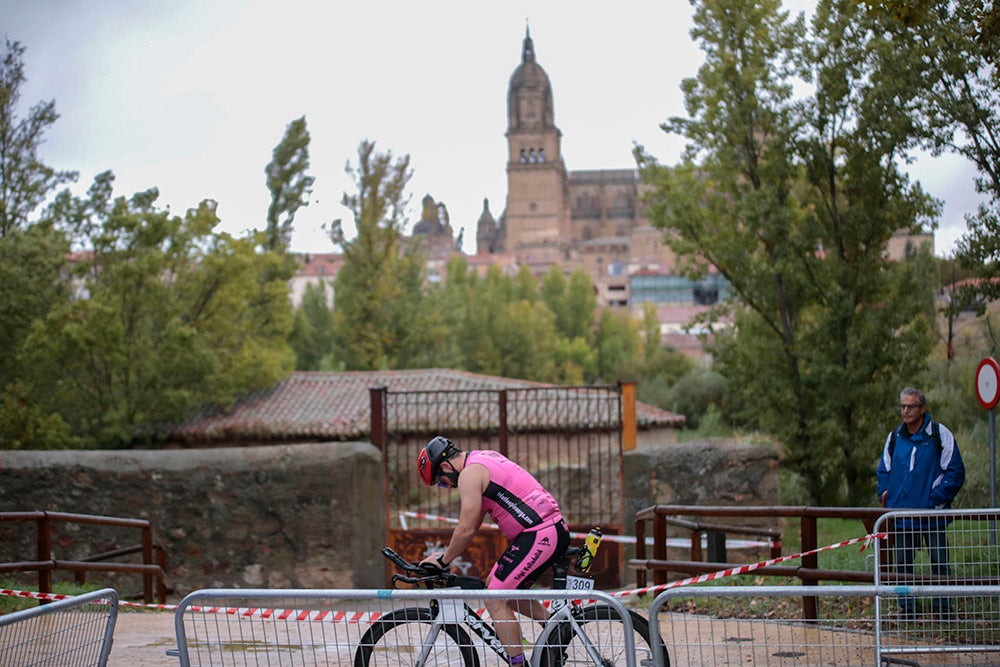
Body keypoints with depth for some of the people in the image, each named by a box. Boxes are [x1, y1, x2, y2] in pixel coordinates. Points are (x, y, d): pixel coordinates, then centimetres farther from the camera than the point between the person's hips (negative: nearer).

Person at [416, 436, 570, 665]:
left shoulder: (470, 474, -10)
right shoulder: (484, 458, 21)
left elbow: (467, 528, -13)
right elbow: (475, 522, 26)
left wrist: (443, 560, -1)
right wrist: (449, 554, 25)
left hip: (538, 535, -10)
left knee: (495, 600, -6)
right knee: (500, 588, 21)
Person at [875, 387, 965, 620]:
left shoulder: (939, 434, -3)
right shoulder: (894, 437, 10)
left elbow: (955, 472, -3)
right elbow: (883, 471, 21)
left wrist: (937, 498, -11)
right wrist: (885, 495, 5)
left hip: (932, 514, -3)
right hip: (901, 513, 4)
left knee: (939, 563, 2)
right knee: (902, 564, 6)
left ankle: (942, 609, 11)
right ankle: (906, 609, 15)